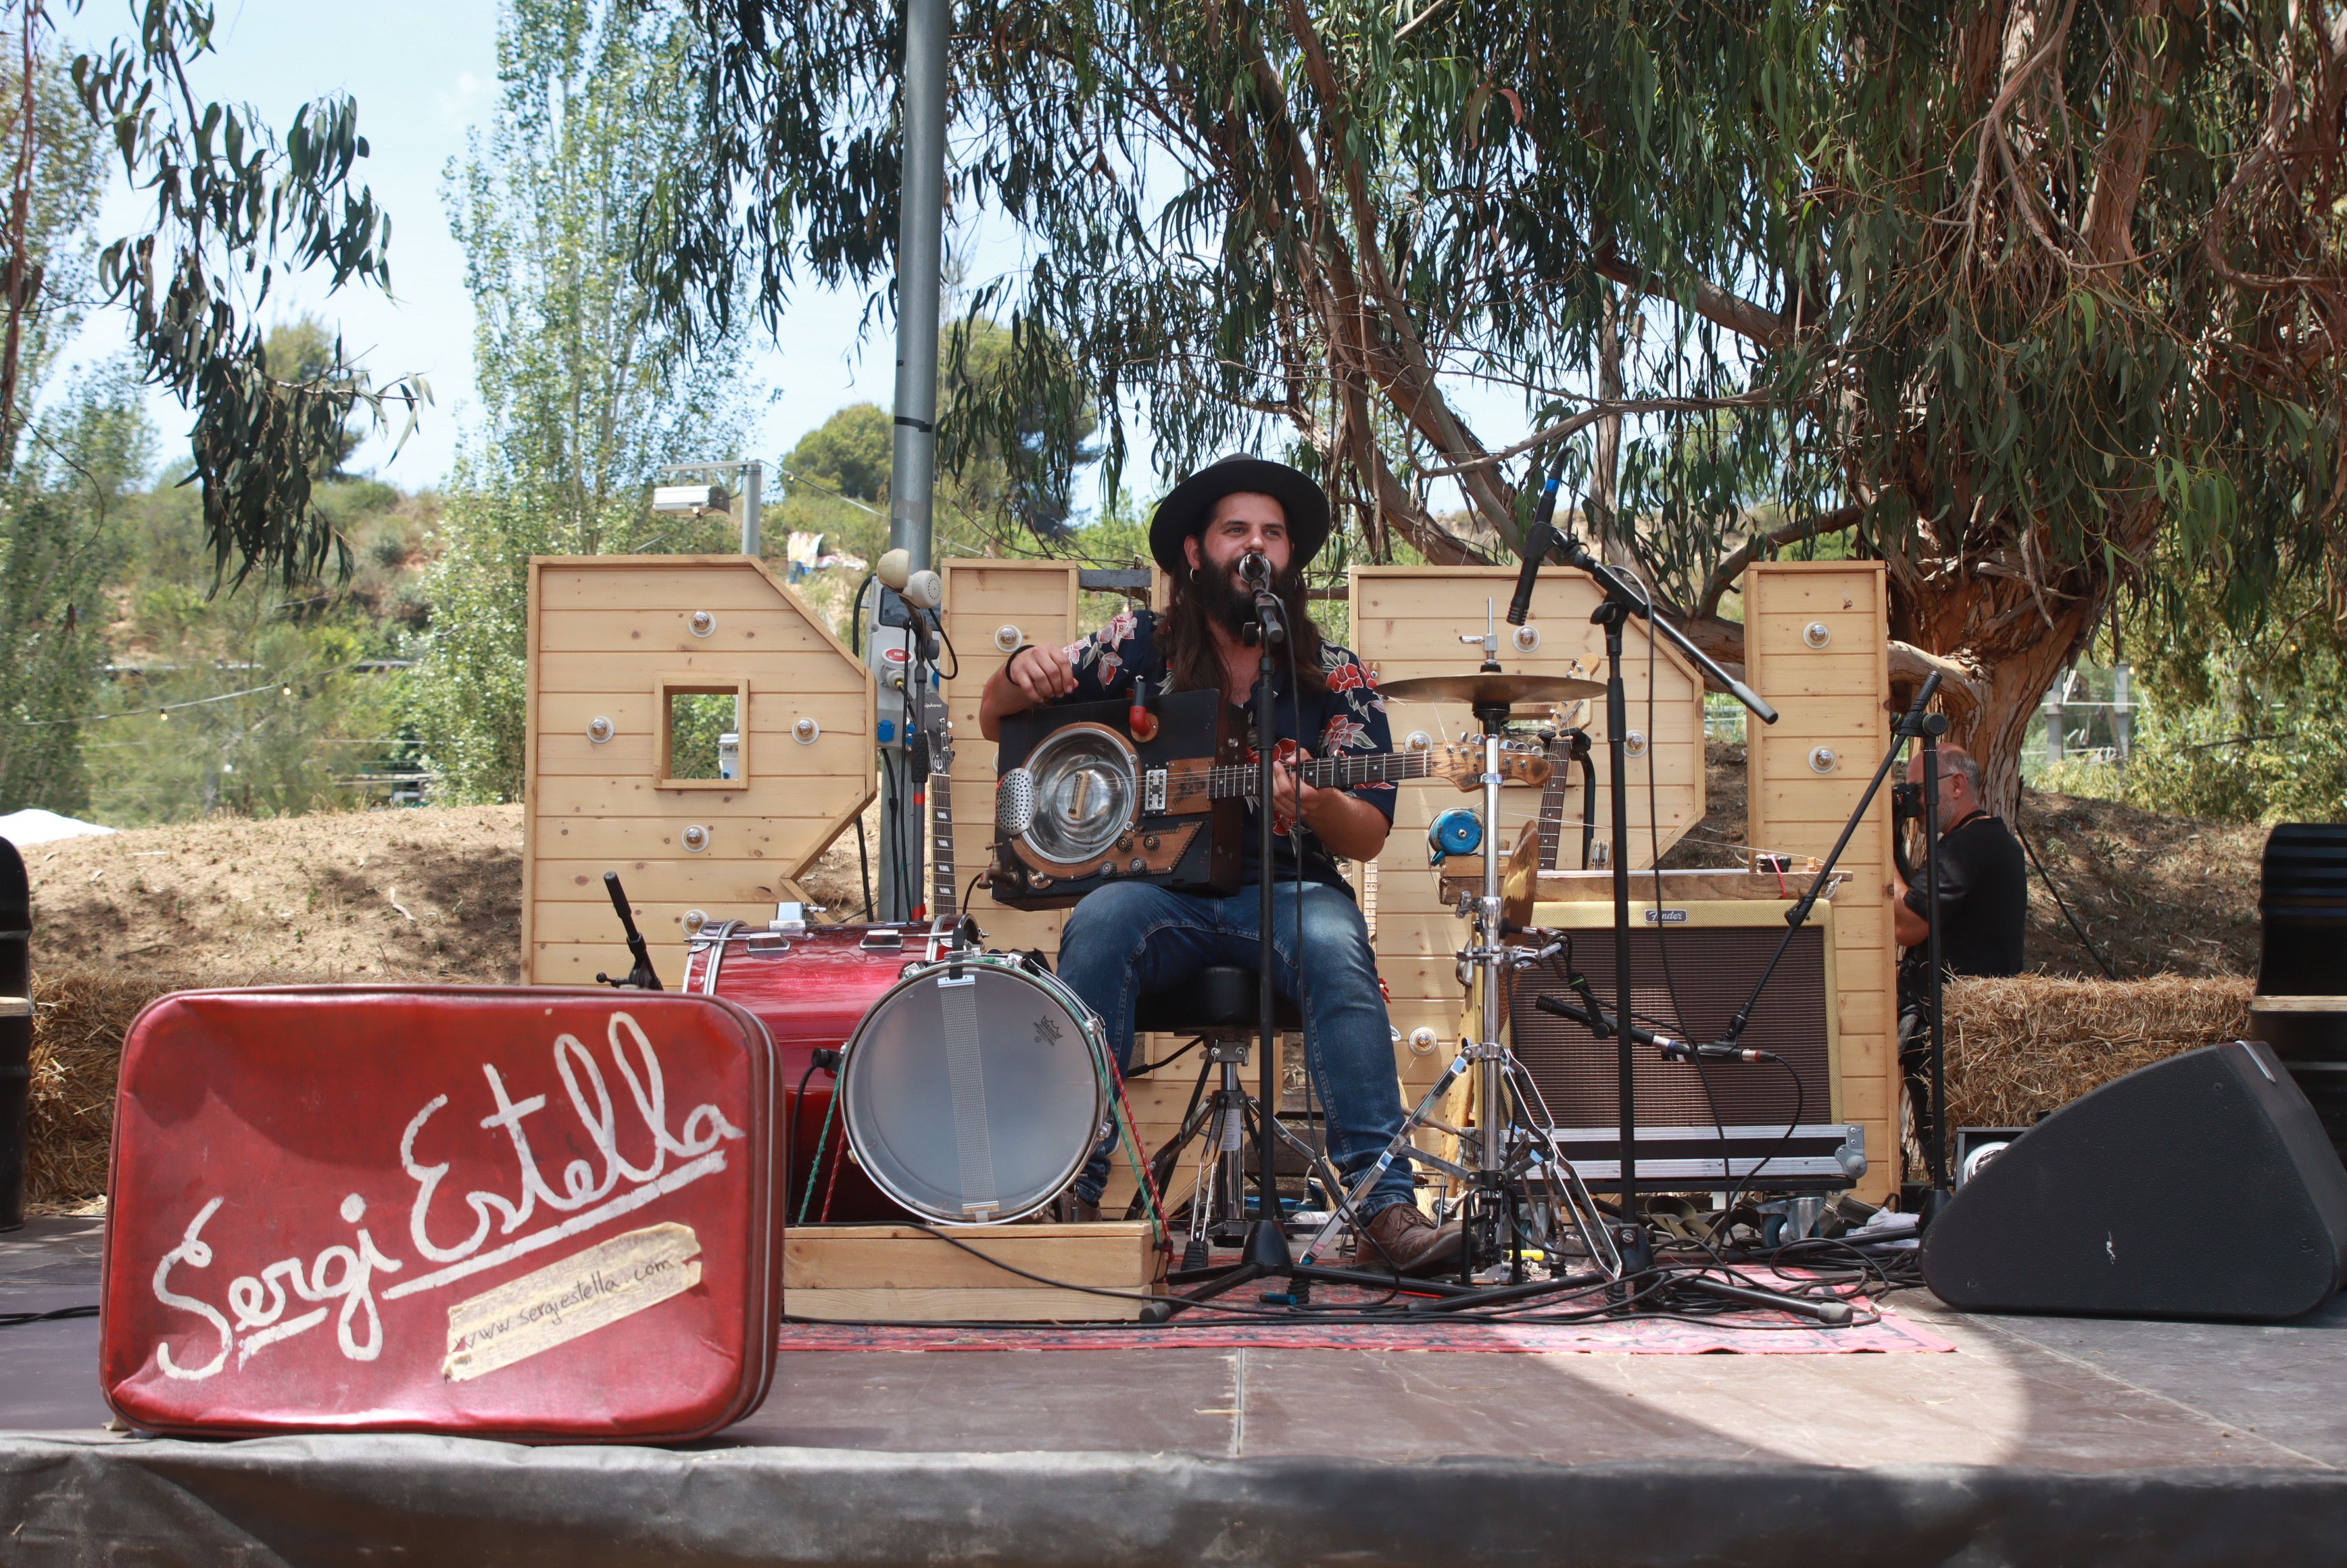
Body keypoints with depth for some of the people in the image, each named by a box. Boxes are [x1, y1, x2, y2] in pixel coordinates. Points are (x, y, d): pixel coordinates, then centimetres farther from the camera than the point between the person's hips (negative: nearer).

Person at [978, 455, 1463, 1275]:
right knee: (1098, 929, -33)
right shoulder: (1139, 646, 7)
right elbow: (996, 723, 10)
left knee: (1335, 951, -33)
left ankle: (1385, 1211, -34)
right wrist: (1020, 676, -15)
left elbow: (1368, 836, 1)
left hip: (1287, 890, 0)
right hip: (1157, 883, 0)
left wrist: (1311, 802, -23)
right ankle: (1067, 1199, -29)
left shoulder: (1335, 680, 6)